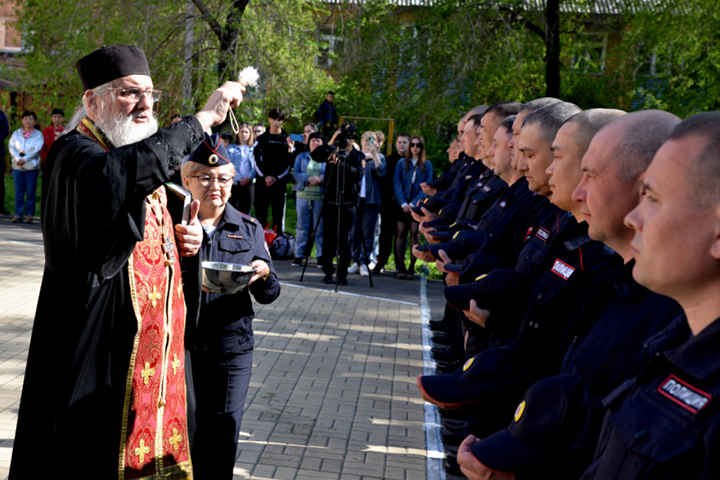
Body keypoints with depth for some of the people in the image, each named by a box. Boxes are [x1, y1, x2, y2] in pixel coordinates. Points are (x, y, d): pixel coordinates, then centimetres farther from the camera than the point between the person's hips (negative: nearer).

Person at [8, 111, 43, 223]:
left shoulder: (38, 134, 3)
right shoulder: (16, 133, 11)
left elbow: (37, 150, -7)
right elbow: (11, 147, 3)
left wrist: (25, 159, -15)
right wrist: (17, 159, -13)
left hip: (32, 167, -2)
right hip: (17, 166, 2)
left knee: (30, 192, -1)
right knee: (18, 192, 2)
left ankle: (29, 214, 4)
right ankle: (18, 214, 7)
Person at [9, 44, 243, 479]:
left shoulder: (144, 166, 15)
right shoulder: (74, 154, -13)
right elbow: (121, 171, -37)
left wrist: (184, 242, 1)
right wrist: (205, 116, -32)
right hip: (98, 355, -8)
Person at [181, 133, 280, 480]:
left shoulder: (249, 229, 7)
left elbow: (269, 295, 5)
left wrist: (263, 275, -17)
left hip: (231, 349, 2)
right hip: (179, 344, -1)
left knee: (222, 436, 8)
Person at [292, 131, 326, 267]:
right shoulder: (301, 157, 14)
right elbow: (296, 173, 2)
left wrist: (321, 178, -18)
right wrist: (309, 179, -14)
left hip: (320, 196, -2)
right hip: (303, 195, 2)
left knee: (319, 226, -1)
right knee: (302, 225, 3)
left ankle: (321, 256, 7)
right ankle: (299, 255, 7)